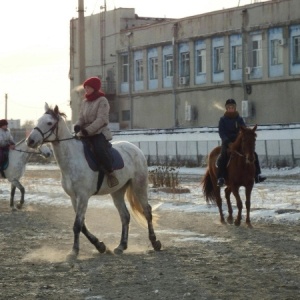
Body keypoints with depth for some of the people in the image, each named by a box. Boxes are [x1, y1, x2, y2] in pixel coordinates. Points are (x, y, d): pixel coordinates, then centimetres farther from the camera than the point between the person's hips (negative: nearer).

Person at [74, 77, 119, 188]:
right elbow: (81, 118, 14)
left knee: (99, 149, -35)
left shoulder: (102, 100, -6)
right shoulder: (85, 102, 15)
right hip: (85, 133, 8)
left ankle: (110, 173, -23)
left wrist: (88, 130, -26)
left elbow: (101, 119, -16)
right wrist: (78, 125, -11)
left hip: (99, 132, -8)